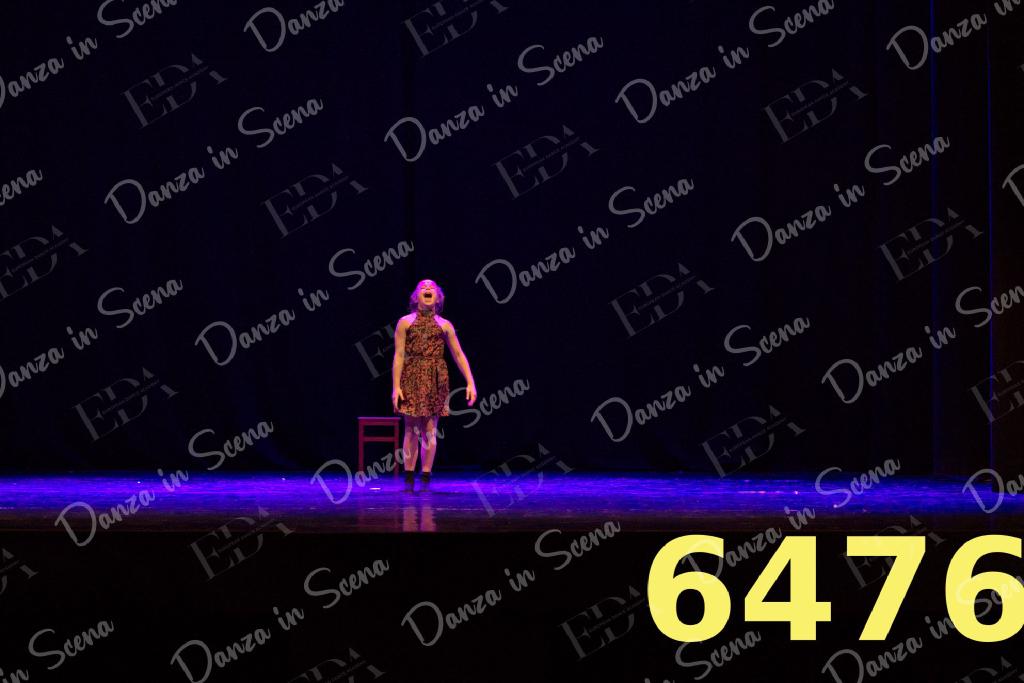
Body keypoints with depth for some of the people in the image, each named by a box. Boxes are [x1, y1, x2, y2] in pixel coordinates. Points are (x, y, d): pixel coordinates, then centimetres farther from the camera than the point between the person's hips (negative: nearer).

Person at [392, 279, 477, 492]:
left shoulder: (445, 325, 10)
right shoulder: (405, 322, 5)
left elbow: (458, 355, 11)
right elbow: (399, 356, 0)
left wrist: (470, 383, 4)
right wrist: (396, 386, -6)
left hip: (435, 379, 1)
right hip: (411, 379, -1)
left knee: (430, 430, 1)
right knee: (411, 429, -1)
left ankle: (425, 478, 8)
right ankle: (409, 477, 6)